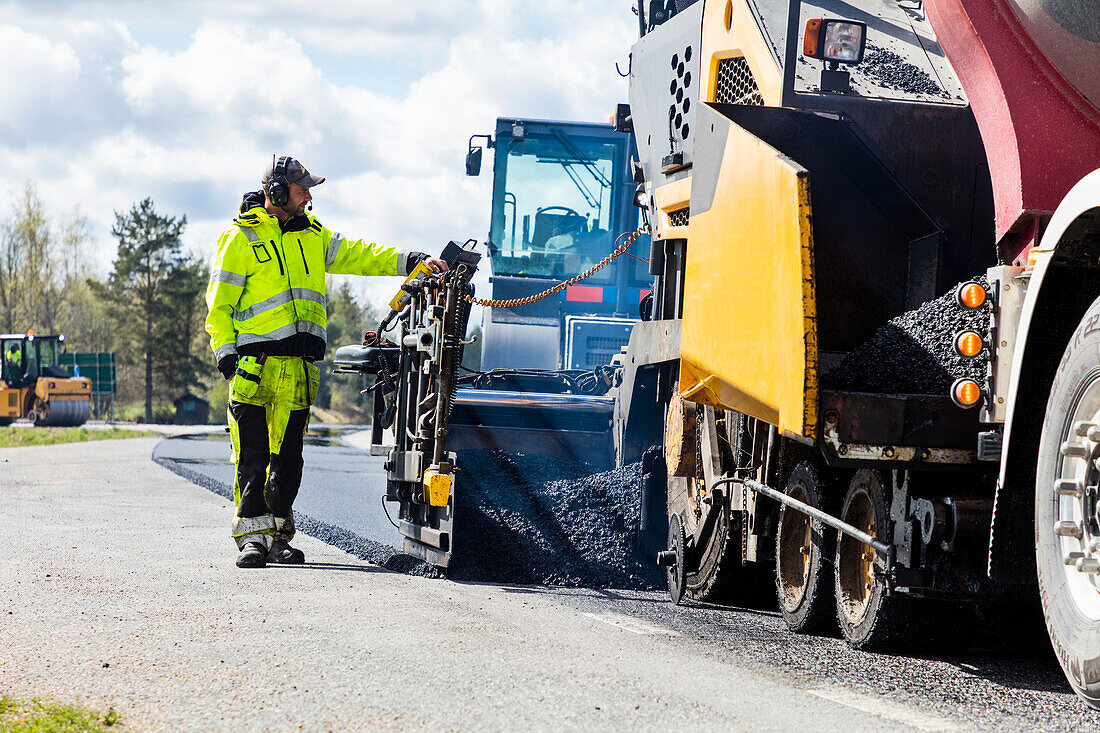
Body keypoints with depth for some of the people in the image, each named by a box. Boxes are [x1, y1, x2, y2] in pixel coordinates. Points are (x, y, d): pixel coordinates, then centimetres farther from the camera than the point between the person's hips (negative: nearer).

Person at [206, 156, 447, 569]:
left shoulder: (313, 236, 18)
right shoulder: (242, 239, 1)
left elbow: (360, 256, 16)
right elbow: (219, 302, 0)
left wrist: (410, 262, 3)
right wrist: (225, 353, -10)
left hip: (301, 365, 5)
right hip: (256, 363, -5)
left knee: (289, 456, 7)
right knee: (253, 455, -8)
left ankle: (279, 536, 14)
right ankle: (253, 536, -5)